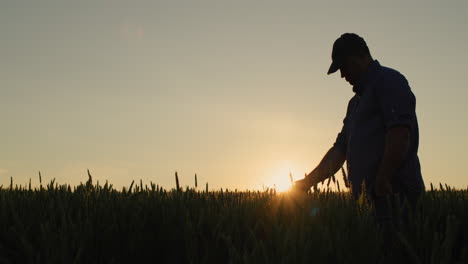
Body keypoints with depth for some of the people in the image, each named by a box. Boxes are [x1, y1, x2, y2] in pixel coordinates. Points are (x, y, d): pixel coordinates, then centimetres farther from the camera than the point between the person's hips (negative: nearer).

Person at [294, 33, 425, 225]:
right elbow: (340, 149, 22)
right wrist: (307, 182, 15)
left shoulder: (388, 80, -3)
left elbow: (400, 134, -18)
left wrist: (383, 180, -22)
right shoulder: (356, 101, 24)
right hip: (369, 199, 8)